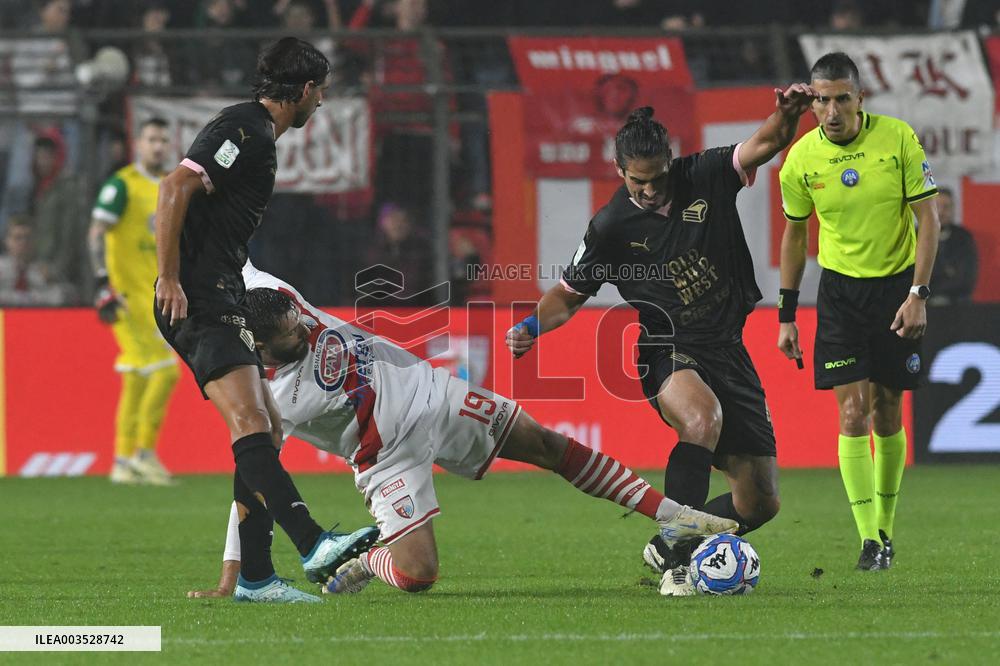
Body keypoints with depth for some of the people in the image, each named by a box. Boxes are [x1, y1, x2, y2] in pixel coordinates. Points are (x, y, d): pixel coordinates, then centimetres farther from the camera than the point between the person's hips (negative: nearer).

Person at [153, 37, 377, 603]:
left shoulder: (259, 138, 21)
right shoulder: (242, 130, -10)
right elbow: (175, 189, -20)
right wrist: (169, 279, -22)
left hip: (222, 303, 11)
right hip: (198, 302, -11)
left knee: (268, 431, 9)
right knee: (251, 424, -22)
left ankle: (255, 577, 7)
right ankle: (314, 545, -36)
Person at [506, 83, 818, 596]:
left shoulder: (706, 177, -1)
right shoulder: (611, 227, -4)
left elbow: (769, 142, -11)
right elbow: (570, 293, 8)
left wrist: (788, 113, -33)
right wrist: (531, 328, -11)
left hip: (729, 351, 4)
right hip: (669, 352, -4)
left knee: (760, 503, 2)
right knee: (703, 418, -40)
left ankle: (670, 547, 26)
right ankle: (676, 564, -36)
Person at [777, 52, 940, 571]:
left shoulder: (898, 139, -11)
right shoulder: (802, 158, -6)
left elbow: (928, 217, -7)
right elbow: (794, 234, 7)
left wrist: (918, 294, -14)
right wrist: (786, 314, 7)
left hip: (897, 285, 0)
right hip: (841, 290, 0)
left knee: (888, 413, 6)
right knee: (853, 411, -10)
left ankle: (885, 528, 22)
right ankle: (870, 541, -11)